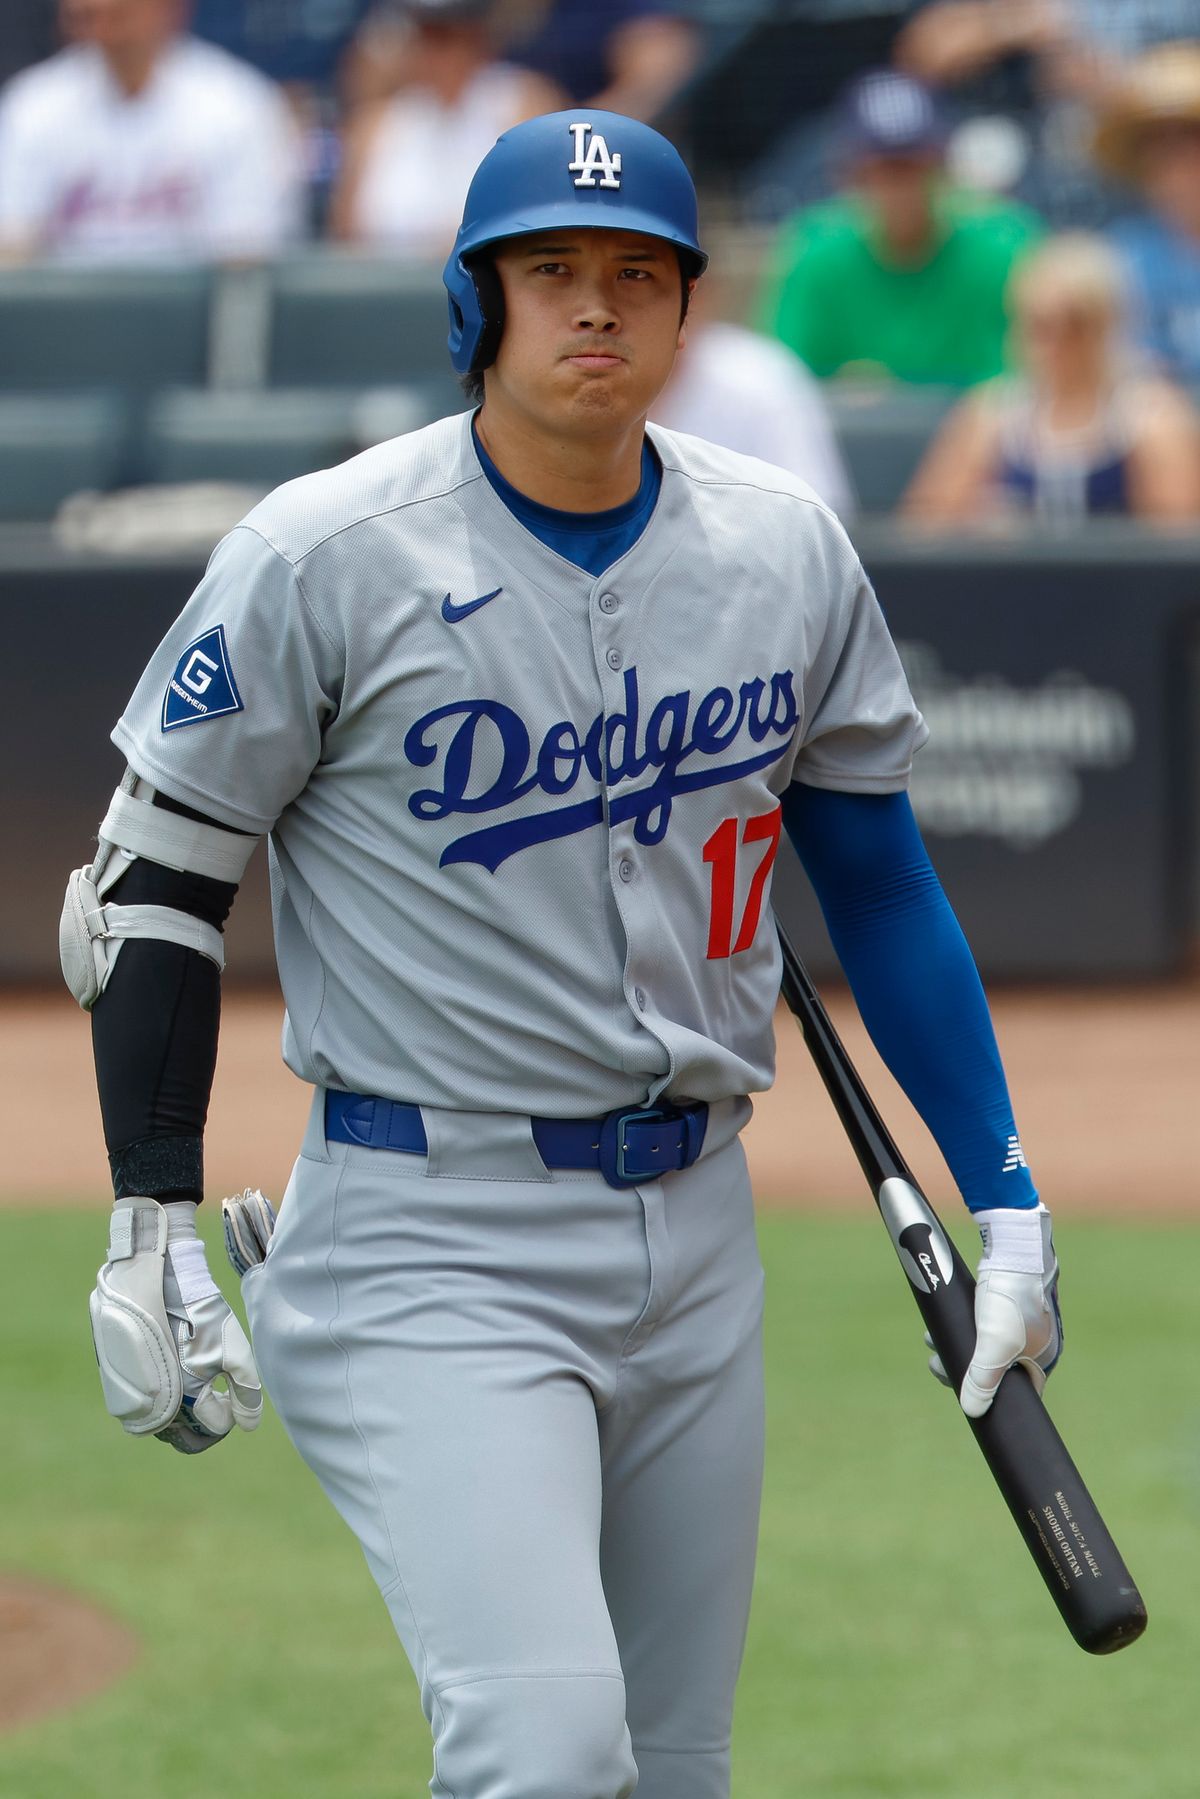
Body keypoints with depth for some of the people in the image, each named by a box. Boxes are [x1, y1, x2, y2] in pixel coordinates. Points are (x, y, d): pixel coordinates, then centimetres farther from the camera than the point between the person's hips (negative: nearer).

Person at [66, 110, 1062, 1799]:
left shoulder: (790, 549, 4)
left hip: (695, 1241, 5)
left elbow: (875, 877, 15)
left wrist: (1004, 1199, 12)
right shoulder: (322, 555, -10)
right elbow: (156, 883, -3)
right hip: (427, 1249, -5)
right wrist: (151, 1231, -8)